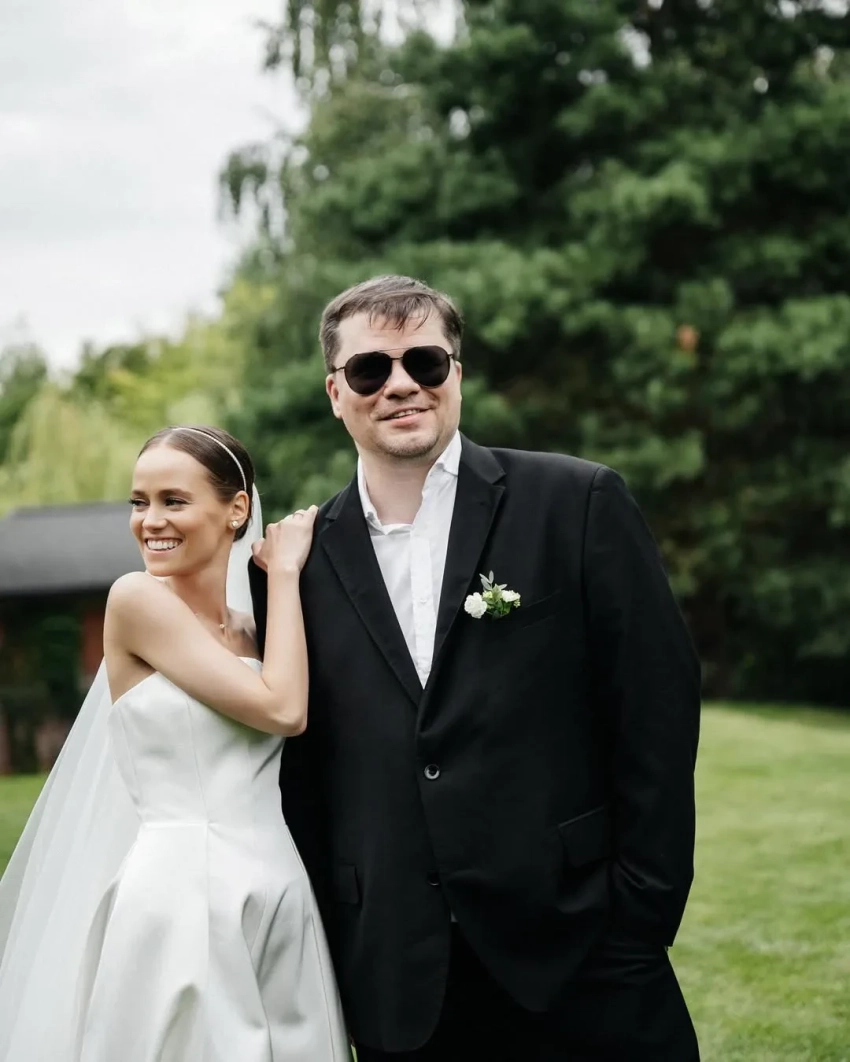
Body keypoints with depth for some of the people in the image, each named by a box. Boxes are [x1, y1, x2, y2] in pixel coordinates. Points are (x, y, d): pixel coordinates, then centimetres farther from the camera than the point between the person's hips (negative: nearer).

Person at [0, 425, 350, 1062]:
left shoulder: (254, 629, 12)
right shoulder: (136, 599, -7)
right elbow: (282, 710, -11)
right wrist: (284, 573, -2)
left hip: (279, 903, 6)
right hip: (183, 893, -6)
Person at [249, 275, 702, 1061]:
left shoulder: (579, 504, -2)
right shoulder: (305, 561, 5)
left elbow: (659, 707, -4)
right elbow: (300, 774, 10)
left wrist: (641, 916, -7)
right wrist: (325, 944, 6)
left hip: (577, 962, -2)